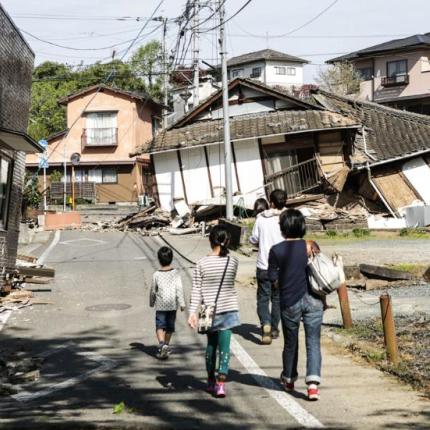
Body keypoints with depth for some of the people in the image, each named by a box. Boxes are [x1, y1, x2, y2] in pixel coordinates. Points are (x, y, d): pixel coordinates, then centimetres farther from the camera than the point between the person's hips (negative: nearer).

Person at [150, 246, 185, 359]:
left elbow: (153, 291, 2)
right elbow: (179, 289, -8)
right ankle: (166, 345, 23)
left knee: (160, 326, -1)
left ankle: (162, 343, -24)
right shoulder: (175, 273, -5)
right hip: (172, 305, 2)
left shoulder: (156, 275, -6)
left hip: (160, 305, -2)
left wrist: (152, 302, 18)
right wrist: (182, 303, -4)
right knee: (169, 327, 14)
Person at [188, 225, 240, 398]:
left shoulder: (202, 263, -9)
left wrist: (193, 311, -5)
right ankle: (221, 383, -7)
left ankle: (211, 381, 26)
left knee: (211, 345, 17)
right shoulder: (233, 261, -4)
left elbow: (196, 289, -8)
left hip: (210, 310, 0)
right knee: (224, 346, 1)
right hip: (229, 309, 0)